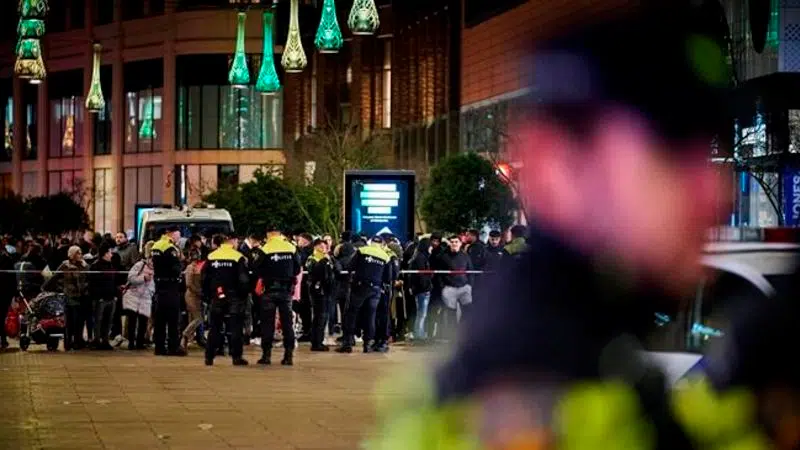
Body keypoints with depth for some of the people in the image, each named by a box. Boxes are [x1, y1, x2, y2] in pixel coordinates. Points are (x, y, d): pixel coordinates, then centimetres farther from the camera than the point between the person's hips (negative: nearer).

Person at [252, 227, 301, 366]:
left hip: (270, 289, -3)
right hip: (287, 290, 3)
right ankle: (289, 355, 5)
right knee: (287, 322, 8)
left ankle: (266, 354, 2)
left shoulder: (266, 249, -9)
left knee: (267, 322, 4)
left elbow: (256, 270, -6)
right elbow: (298, 269, 6)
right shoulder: (291, 248, 0)